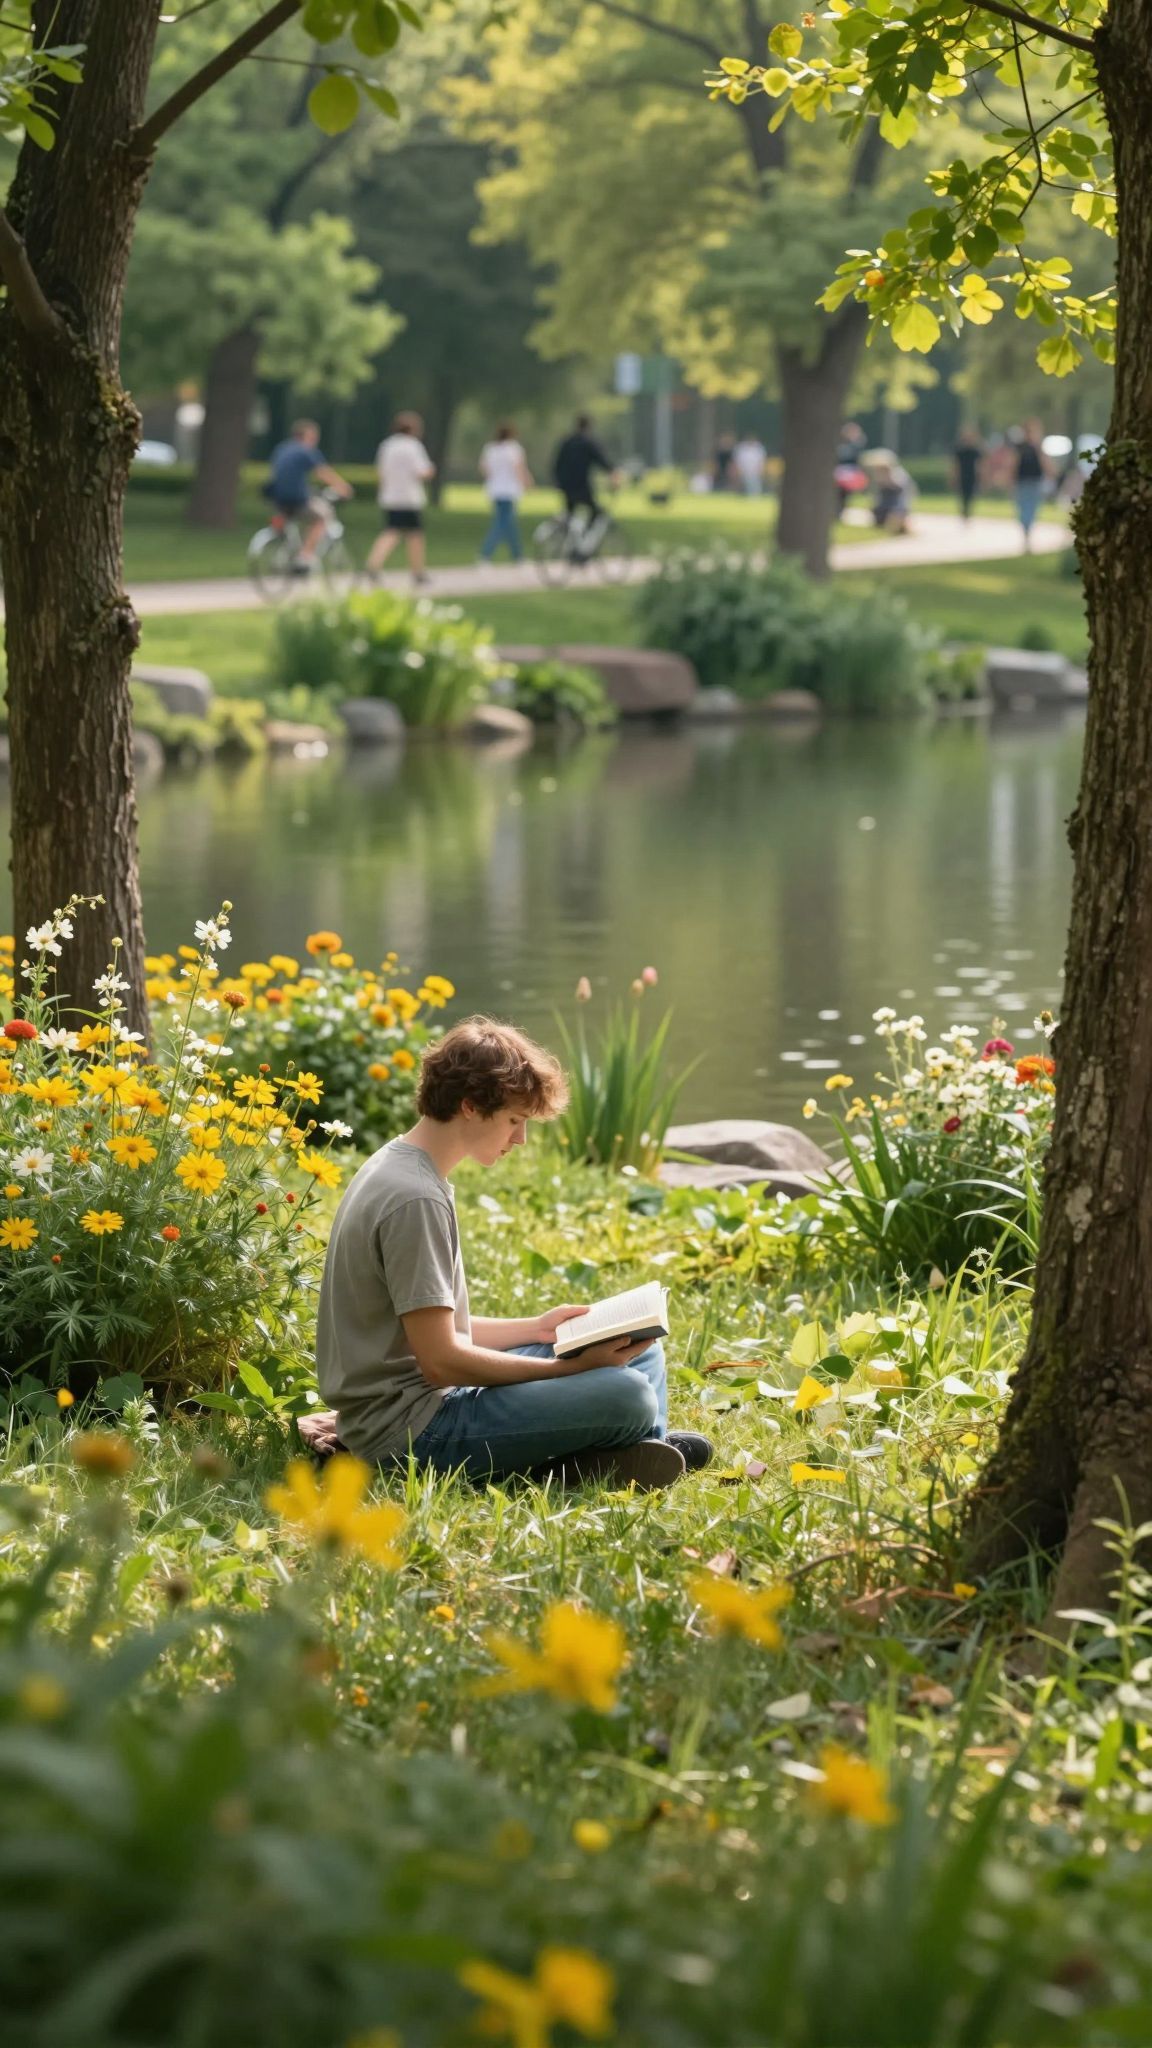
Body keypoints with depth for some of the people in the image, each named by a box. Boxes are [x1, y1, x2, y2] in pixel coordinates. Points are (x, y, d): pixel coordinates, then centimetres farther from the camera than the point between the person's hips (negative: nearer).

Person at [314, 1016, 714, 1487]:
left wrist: (534, 1328, 10)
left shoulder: (399, 1167, 13)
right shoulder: (416, 1200, -19)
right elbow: (440, 1360, -22)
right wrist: (571, 1368, -17)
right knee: (626, 1395, -25)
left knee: (638, 1349, 18)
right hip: (410, 1428, -11)